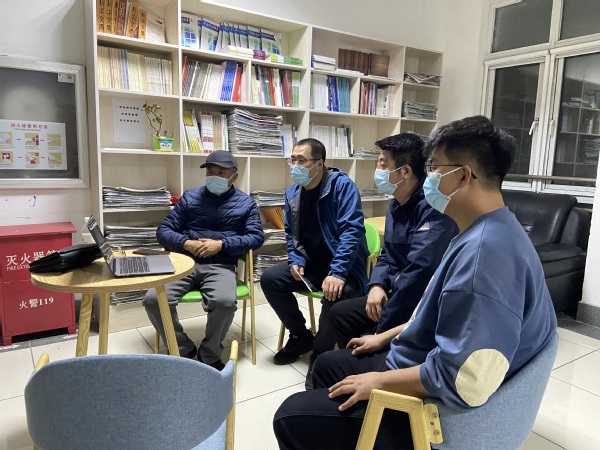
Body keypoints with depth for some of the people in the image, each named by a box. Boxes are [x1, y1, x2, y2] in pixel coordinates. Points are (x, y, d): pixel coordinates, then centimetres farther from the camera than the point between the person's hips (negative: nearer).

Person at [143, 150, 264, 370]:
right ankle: (183, 350, 2)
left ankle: (209, 353, -3)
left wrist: (221, 244, -13)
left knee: (225, 302, -34)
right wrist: (186, 243, -10)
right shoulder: (190, 197, 14)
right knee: (153, 299, -23)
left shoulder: (245, 202, 11)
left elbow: (257, 237, 0)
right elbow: (163, 231, 11)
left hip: (221, 266, -2)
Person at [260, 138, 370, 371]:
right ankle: (301, 336, 11)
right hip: (311, 263, 7)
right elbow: (290, 233, 14)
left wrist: (337, 273, -33)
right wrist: (295, 260, -5)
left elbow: (352, 231, -24)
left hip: (343, 265, -6)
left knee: (336, 293, -35)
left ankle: (321, 353, -6)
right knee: (270, 279, -10)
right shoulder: (292, 193, 5)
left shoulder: (342, 185, -16)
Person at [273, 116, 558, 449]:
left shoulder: (485, 251, -32)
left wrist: (380, 381, -21)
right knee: (329, 365, 22)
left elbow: (463, 381, -35)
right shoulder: (486, 234, 6)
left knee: (293, 416, -9)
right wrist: (386, 337, 17)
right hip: (422, 372, 10)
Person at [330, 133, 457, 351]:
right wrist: (377, 285, -6)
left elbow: (420, 270, -33)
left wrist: (382, 329, -26)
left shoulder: (433, 208, -24)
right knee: (340, 313, 10)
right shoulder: (397, 204, 7)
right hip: (397, 294, 9)